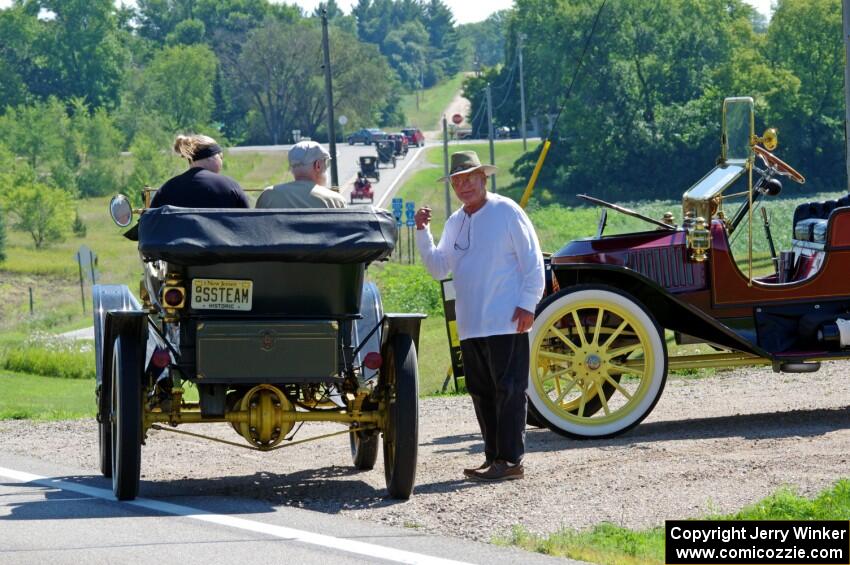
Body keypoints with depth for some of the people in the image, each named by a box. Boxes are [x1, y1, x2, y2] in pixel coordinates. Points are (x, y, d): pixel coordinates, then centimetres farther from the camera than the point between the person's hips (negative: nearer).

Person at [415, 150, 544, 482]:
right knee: (481, 393, 9)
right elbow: (438, 268, 15)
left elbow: (533, 262, -5)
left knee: (509, 390, -6)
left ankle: (510, 461, -6)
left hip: (506, 322, -7)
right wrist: (422, 233, 3)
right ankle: (494, 457, 15)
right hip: (470, 326, 7)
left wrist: (527, 304, -12)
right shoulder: (454, 223, 16)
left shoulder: (507, 212, -3)